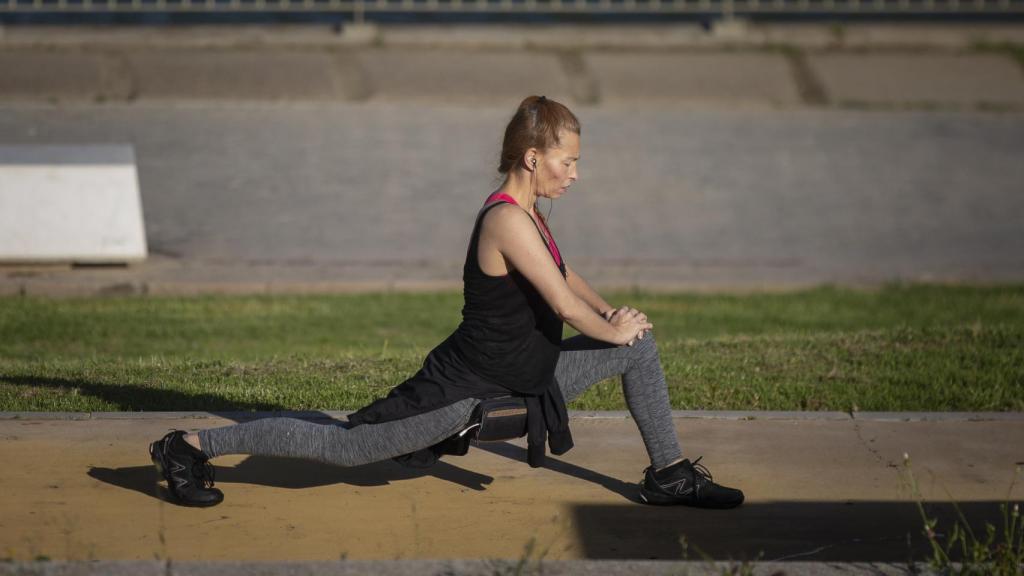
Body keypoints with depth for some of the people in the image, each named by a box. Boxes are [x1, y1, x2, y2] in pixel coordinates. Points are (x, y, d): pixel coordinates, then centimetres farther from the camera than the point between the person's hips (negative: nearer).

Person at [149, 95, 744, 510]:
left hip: (526, 374, 9)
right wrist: (612, 329, -7)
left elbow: (564, 273, 26)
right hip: (467, 387, -9)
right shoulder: (507, 221, -25)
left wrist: (612, 312, 13)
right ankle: (192, 447, 8)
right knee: (341, 445, -3)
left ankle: (669, 474, 18)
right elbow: (565, 306, -24)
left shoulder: (528, 211, 5)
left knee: (642, 342, 9)